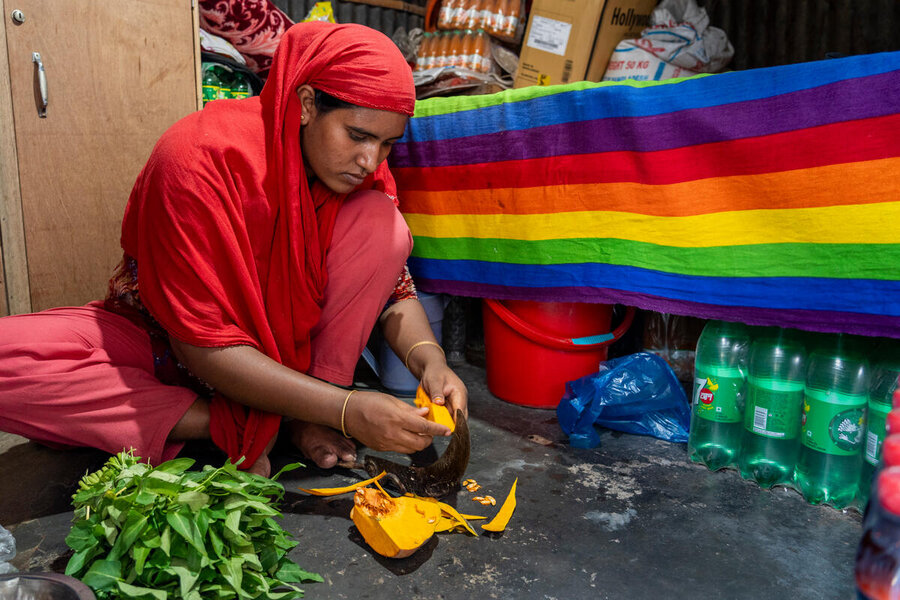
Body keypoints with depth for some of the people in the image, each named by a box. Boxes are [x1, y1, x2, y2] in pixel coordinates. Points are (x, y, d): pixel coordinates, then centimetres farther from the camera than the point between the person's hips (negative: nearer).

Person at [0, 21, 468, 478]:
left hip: (284, 348, 3)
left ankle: (306, 417, -18)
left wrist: (429, 359, -29)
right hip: (168, 347, -2)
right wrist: (345, 410, -40)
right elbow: (205, 348, -31)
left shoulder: (360, 168, -13)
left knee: (380, 223, -20)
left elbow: (394, 287, -6)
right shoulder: (199, 159, -29)